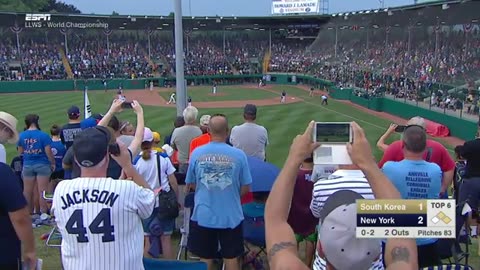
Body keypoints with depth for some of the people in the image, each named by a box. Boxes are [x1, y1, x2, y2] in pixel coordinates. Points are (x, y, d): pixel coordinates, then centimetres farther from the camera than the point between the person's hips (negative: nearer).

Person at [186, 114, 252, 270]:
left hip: (203, 216, 1)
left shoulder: (197, 153, -8)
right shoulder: (238, 155, -12)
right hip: (231, 217, -1)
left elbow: (191, 184, 4)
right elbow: (245, 188, -4)